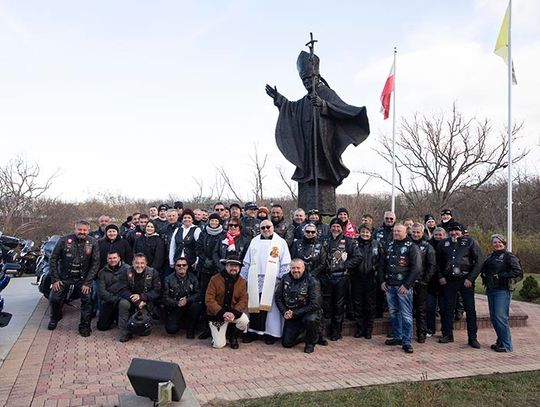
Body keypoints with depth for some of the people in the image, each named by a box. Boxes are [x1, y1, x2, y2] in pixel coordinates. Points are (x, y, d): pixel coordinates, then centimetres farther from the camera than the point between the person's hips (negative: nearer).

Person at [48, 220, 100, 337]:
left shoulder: (93, 243, -9)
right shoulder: (64, 240, -10)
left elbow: (95, 263, -7)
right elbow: (53, 259, -3)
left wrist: (87, 282, -13)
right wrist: (55, 279, -7)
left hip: (83, 278, 0)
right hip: (64, 277, 0)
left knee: (87, 300, -11)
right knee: (54, 299, 0)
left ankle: (84, 326, 7)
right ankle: (55, 318, 32)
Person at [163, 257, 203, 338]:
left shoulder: (193, 278, -1)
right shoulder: (168, 279, -3)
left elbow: (199, 294, -8)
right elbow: (165, 298, -7)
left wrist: (187, 300, -26)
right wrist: (177, 303, -24)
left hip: (189, 307, 1)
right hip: (174, 309, -1)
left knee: (196, 306, -32)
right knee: (171, 329, -21)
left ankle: (190, 329, -6)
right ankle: (181, 321, 17)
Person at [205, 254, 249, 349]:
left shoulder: (241, 281, -4)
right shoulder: (215, 279, -13)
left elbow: (243, 300, -7)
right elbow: (209, 300, -17)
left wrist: (234, 313, -25)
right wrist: (222, 313, -28)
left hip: (233, 312, 3)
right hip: (216, 315, -3)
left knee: (245, 321, -29)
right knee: (219, 345, -12)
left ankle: (233, 336, 5)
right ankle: (217, 333, 26)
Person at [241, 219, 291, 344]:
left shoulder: (281, 242, 6)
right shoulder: (254, 241, 16)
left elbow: (285, 264, 3)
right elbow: (247, 262, 17)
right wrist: (242, 277, 11)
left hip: (271, 280, -3)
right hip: (255, 280, 3)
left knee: (269, 306, -4)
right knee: (253, 305, 0)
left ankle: (270, 333, 4)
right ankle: (253, 331, 8)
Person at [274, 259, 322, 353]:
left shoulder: (312, 281, -16)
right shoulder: (285, 279, -3)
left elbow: (314, 304, -22)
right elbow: (277, 297, 4)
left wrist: (295, 313, -21)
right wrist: (284, 312, -11)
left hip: (308, 312, -4)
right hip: (291, 315, 4)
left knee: (310, 320, -38)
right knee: (286, 343, -1)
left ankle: (310, 343, -8)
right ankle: (301, 335, 31)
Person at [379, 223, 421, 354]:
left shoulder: (411, 247, -5)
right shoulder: (390, 245, 14)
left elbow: (417, 267, -10)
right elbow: (382, 264, 18)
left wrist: (406, 285, -14)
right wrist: (382, 281, 7)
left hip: (403, 286, -6)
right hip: (389, 285, 6)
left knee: (406, 315, -4)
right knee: (393, 312, 13)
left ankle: (407, 342, 1)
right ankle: (397, 337, 24)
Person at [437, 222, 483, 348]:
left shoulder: (470, 242, -3)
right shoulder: (444, 243, 7)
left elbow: (479, 261, -6)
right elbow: (438, 262, 17)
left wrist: (470, 278, -11)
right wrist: (441, 276, 4)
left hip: (466, 280, -3)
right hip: (449, 280, 3)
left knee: (470, 309, 0)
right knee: (448, 308, 9)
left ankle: (472, 338, 9)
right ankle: (447, 334, 21)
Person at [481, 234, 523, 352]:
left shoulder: (509, 256, -5)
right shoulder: (491, 256, 16)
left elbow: (517, 272, -15)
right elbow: (484, 269, 27)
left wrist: (501, 276, -17)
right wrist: (484, 276, 6)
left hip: (503, 290, -8)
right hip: (491, 290, 8)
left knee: (501, 317, -10)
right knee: (493, 317, 10)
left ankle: (507, 346, -2)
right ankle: (500, 341, 22)